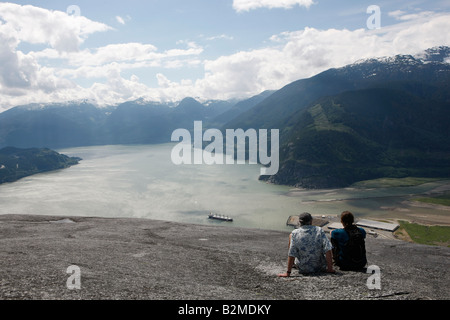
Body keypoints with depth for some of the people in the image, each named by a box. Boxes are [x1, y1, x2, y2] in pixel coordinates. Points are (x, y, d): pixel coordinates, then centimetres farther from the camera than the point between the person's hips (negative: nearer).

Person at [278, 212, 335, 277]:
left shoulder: (295, 233, -15)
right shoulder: (319, 230, -11)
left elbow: (291, 255, -18)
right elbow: (328, 250, -17)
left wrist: (288, 273, -14)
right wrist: (330, 268, -11)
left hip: (303, 269, -1)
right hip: (321, 268, 2)